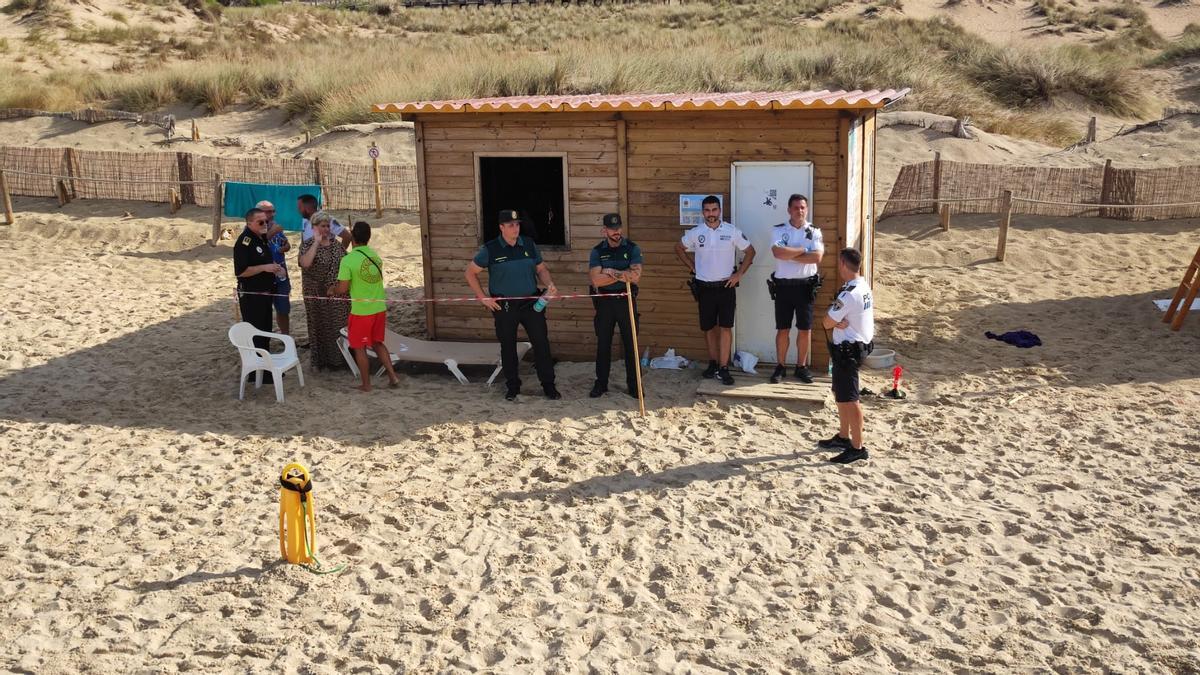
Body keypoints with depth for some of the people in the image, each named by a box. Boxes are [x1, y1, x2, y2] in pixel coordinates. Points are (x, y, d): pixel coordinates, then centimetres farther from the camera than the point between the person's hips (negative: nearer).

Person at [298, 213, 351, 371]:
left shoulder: (336, 244, 7)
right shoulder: (308, 245, -8)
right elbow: (305, 264, -28)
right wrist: (317, 242, -26)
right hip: (318, 296, -4)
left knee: (339, 326, 8)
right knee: (320, 327, 5)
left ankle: (337, 358, 20)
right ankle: (320, 361, 16)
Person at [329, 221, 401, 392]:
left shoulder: (348, 260, -16)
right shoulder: (375, 256, 3)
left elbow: (342, 289, -16)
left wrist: (332, 290, 6)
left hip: (361, 311, -6)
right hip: (379, 307, 6)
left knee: (359, 347, 10)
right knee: (377, 343, 21)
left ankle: (366, 384, 16)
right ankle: (392, 376, 14)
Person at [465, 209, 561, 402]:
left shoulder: (529, 244, 4)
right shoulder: (490, 249, -4)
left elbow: (541, 269, 13)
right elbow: (470, 273, 1)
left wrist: (549, 284, -7)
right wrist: (483, 297, -4)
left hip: (531, 302, 2)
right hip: (504, 305, -2)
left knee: (541, 342, 0)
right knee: (508, 347, 8)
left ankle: (548, 385, 11)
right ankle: (513, 386, 23)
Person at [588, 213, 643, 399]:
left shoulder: (632, 249, -2)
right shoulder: (597, 251, 0)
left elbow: (636, 275, -16)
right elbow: (596, 280, -14)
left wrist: (611, 272, -17)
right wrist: (622, 275, -17)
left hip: (626, 300, -1)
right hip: (604, 302, 1)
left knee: (630, 343, 4)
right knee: (603, 344, 8)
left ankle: (633, 384, 14)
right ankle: (601, 383, 19)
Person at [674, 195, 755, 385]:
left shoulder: (732, 232, -5)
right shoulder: (695, 233, -1)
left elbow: (750, 251, 4)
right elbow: (679, 249, 14)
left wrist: (739, 274, -2)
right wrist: (693, 267, 6)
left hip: (726, 287, -2)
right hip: (704, 287, 2)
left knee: (725, 327, -5)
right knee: (709, 327, 9)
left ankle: (723, 368, -2)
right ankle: (713, 363, 24)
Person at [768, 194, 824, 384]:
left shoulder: (814, 231, 1)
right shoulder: (779, 230, -1)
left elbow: (817, 256, -15)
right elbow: (778, 252, -19)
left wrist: (789, 255, -14)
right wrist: (803, 250, -15)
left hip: (805, 285, 1)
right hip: (783, 286, -1)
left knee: (805, 329, 6)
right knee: (782, 329, 6)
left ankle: (801, 367, 19)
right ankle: (780, 367, 17)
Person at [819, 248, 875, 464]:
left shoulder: (848, 294, -24)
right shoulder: (863, 286, 8)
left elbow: (827, 323, -19)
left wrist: (834, 320, -2)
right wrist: (838, 321, -7)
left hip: (848, 350, -10)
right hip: (861, 344, 10)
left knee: (849, 399, -5)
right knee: (840, 394, 21)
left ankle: (858, 447, 0)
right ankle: (843, 437, 33)